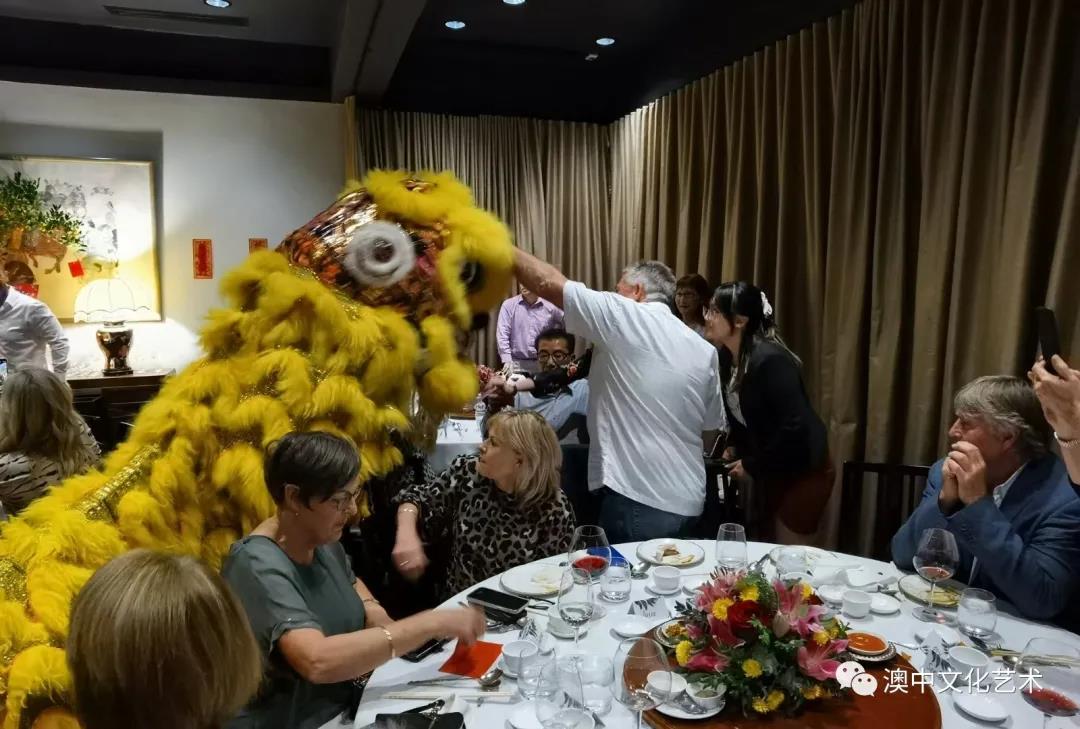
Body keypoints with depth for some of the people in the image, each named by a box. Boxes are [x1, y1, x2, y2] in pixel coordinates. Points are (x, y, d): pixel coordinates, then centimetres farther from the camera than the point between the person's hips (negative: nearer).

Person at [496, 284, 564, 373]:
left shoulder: (550, 307, 2)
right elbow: (502, 335, -6)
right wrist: (507, 362, -17)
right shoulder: (509, 305, 0)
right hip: (517, 364, -1)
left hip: (543, 364, 1)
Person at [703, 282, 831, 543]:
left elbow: (794, 425, -28)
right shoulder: (726, 356, -3)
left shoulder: (770, 360, -27)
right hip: (768, 469, 8)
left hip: (803, 471, -8)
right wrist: (736, 448, -3)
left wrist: (752, 464, -19)